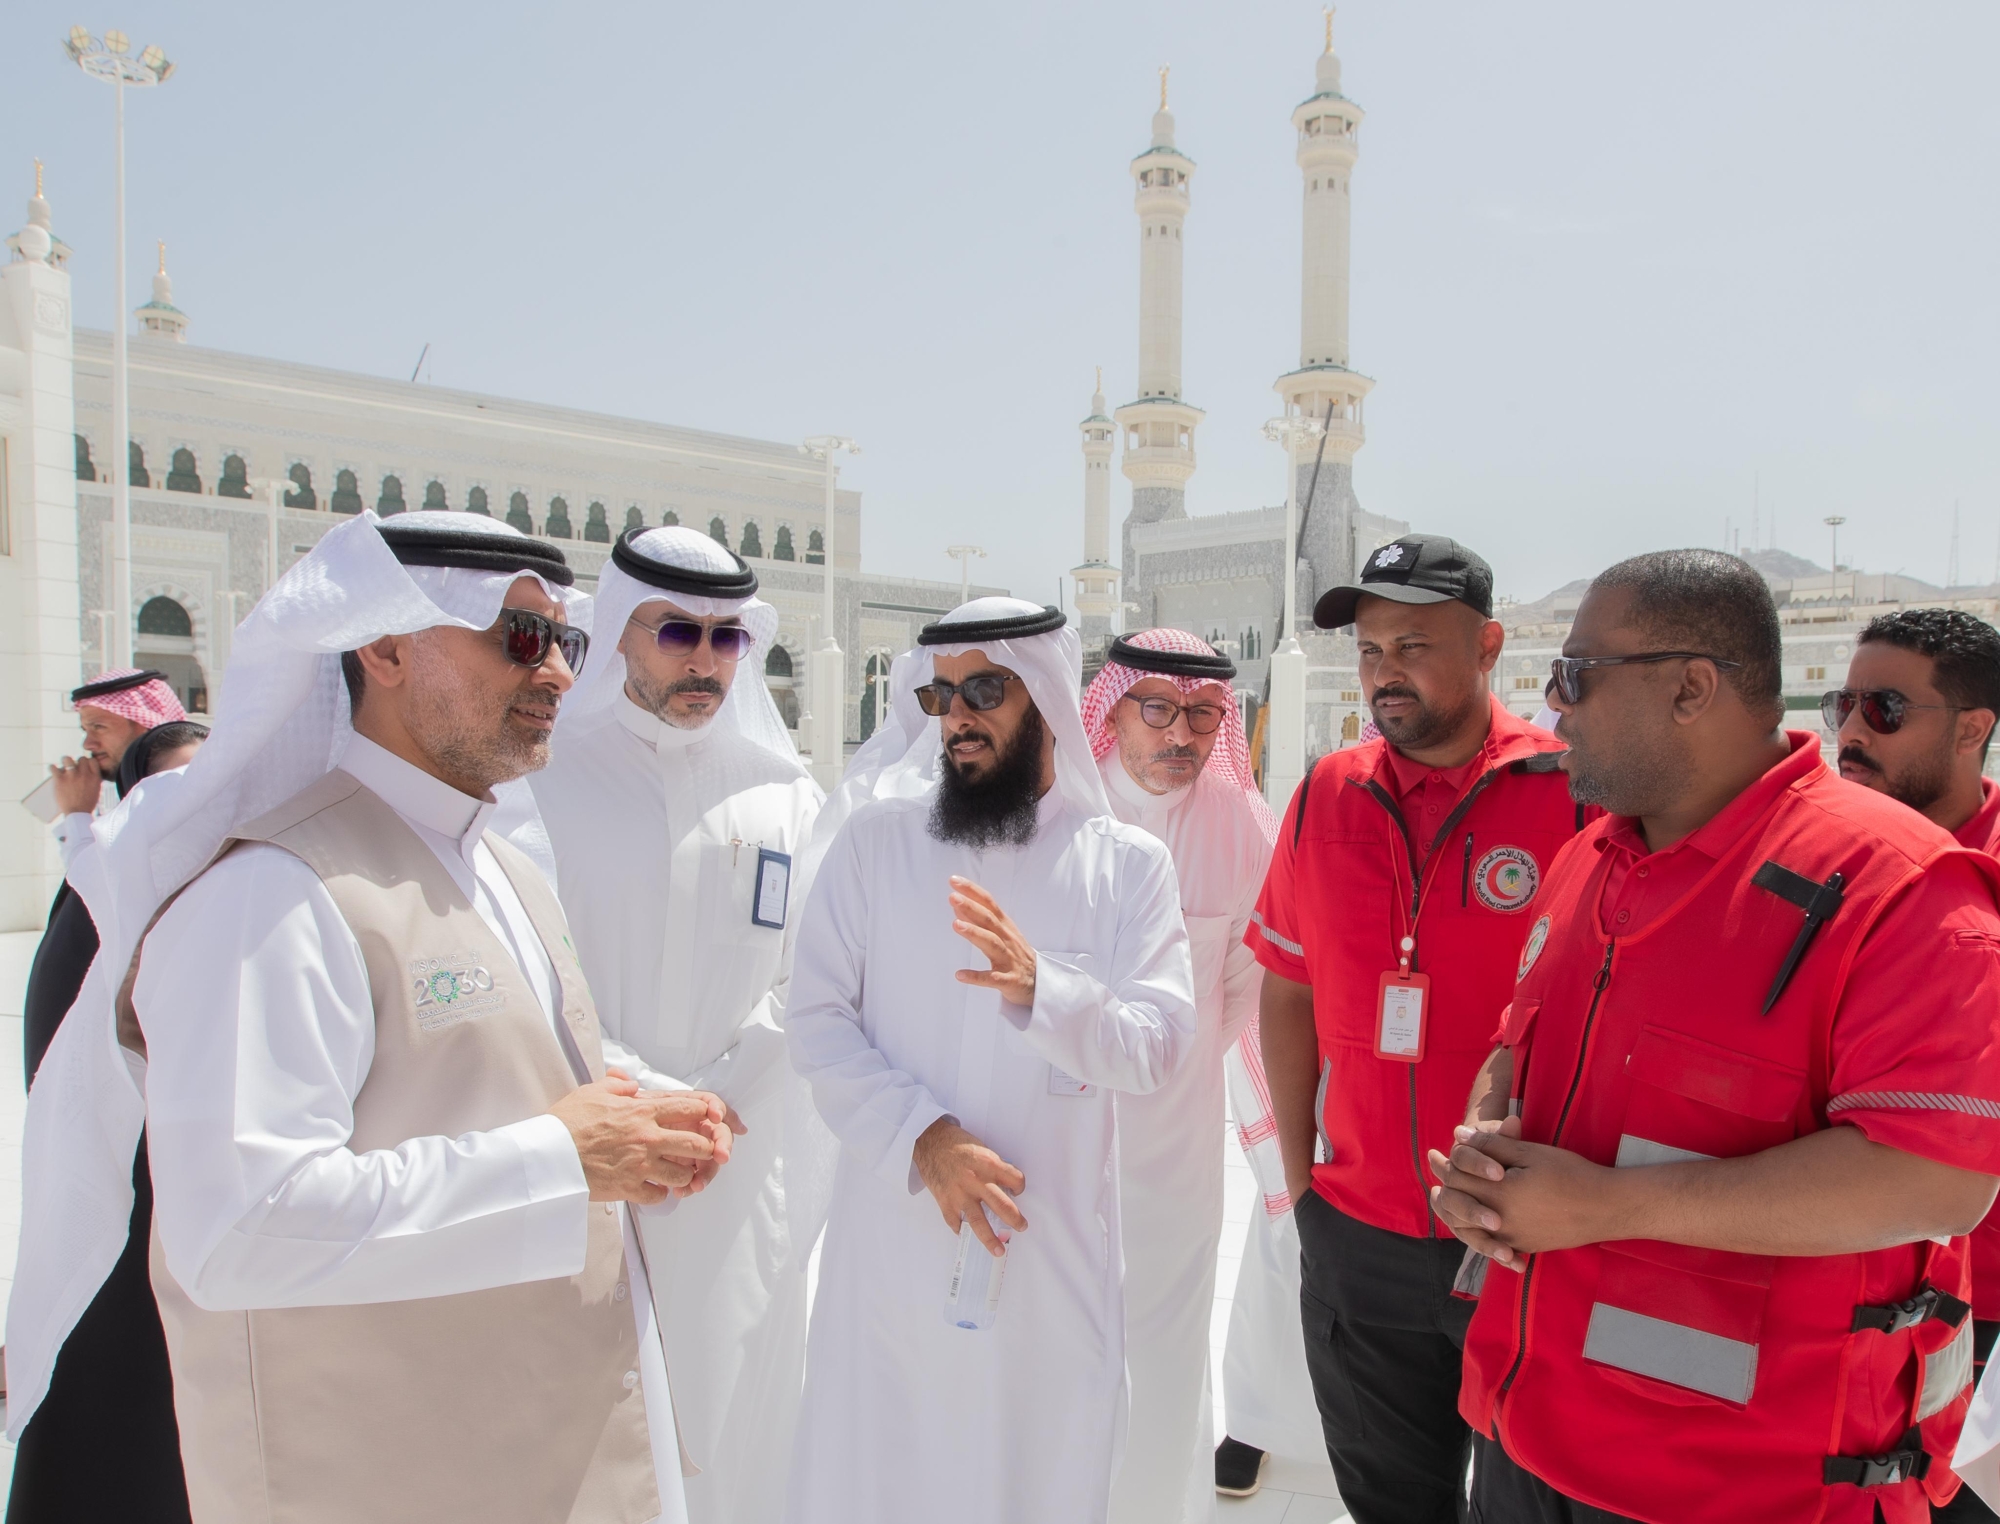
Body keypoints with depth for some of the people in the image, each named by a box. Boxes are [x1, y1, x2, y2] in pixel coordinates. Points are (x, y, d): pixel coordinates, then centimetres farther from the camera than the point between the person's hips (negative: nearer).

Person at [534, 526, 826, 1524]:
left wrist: (714, 1107, -9)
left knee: (738, 1400, 11)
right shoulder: (546, 777, -1)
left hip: (746, 1171, 2)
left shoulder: (784, 794, 6)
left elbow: (804, 986, 1)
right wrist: (641, 1102, -13)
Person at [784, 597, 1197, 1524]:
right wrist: (925, 1138, -18)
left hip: (1054, 1249, 0)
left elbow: (1157, 1043, -10)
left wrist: (1039, 987, -28)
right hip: (892, 1238, 1)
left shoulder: (1129, 864, -1)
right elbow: (817, 1021, -5)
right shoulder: (874, 838, 0)